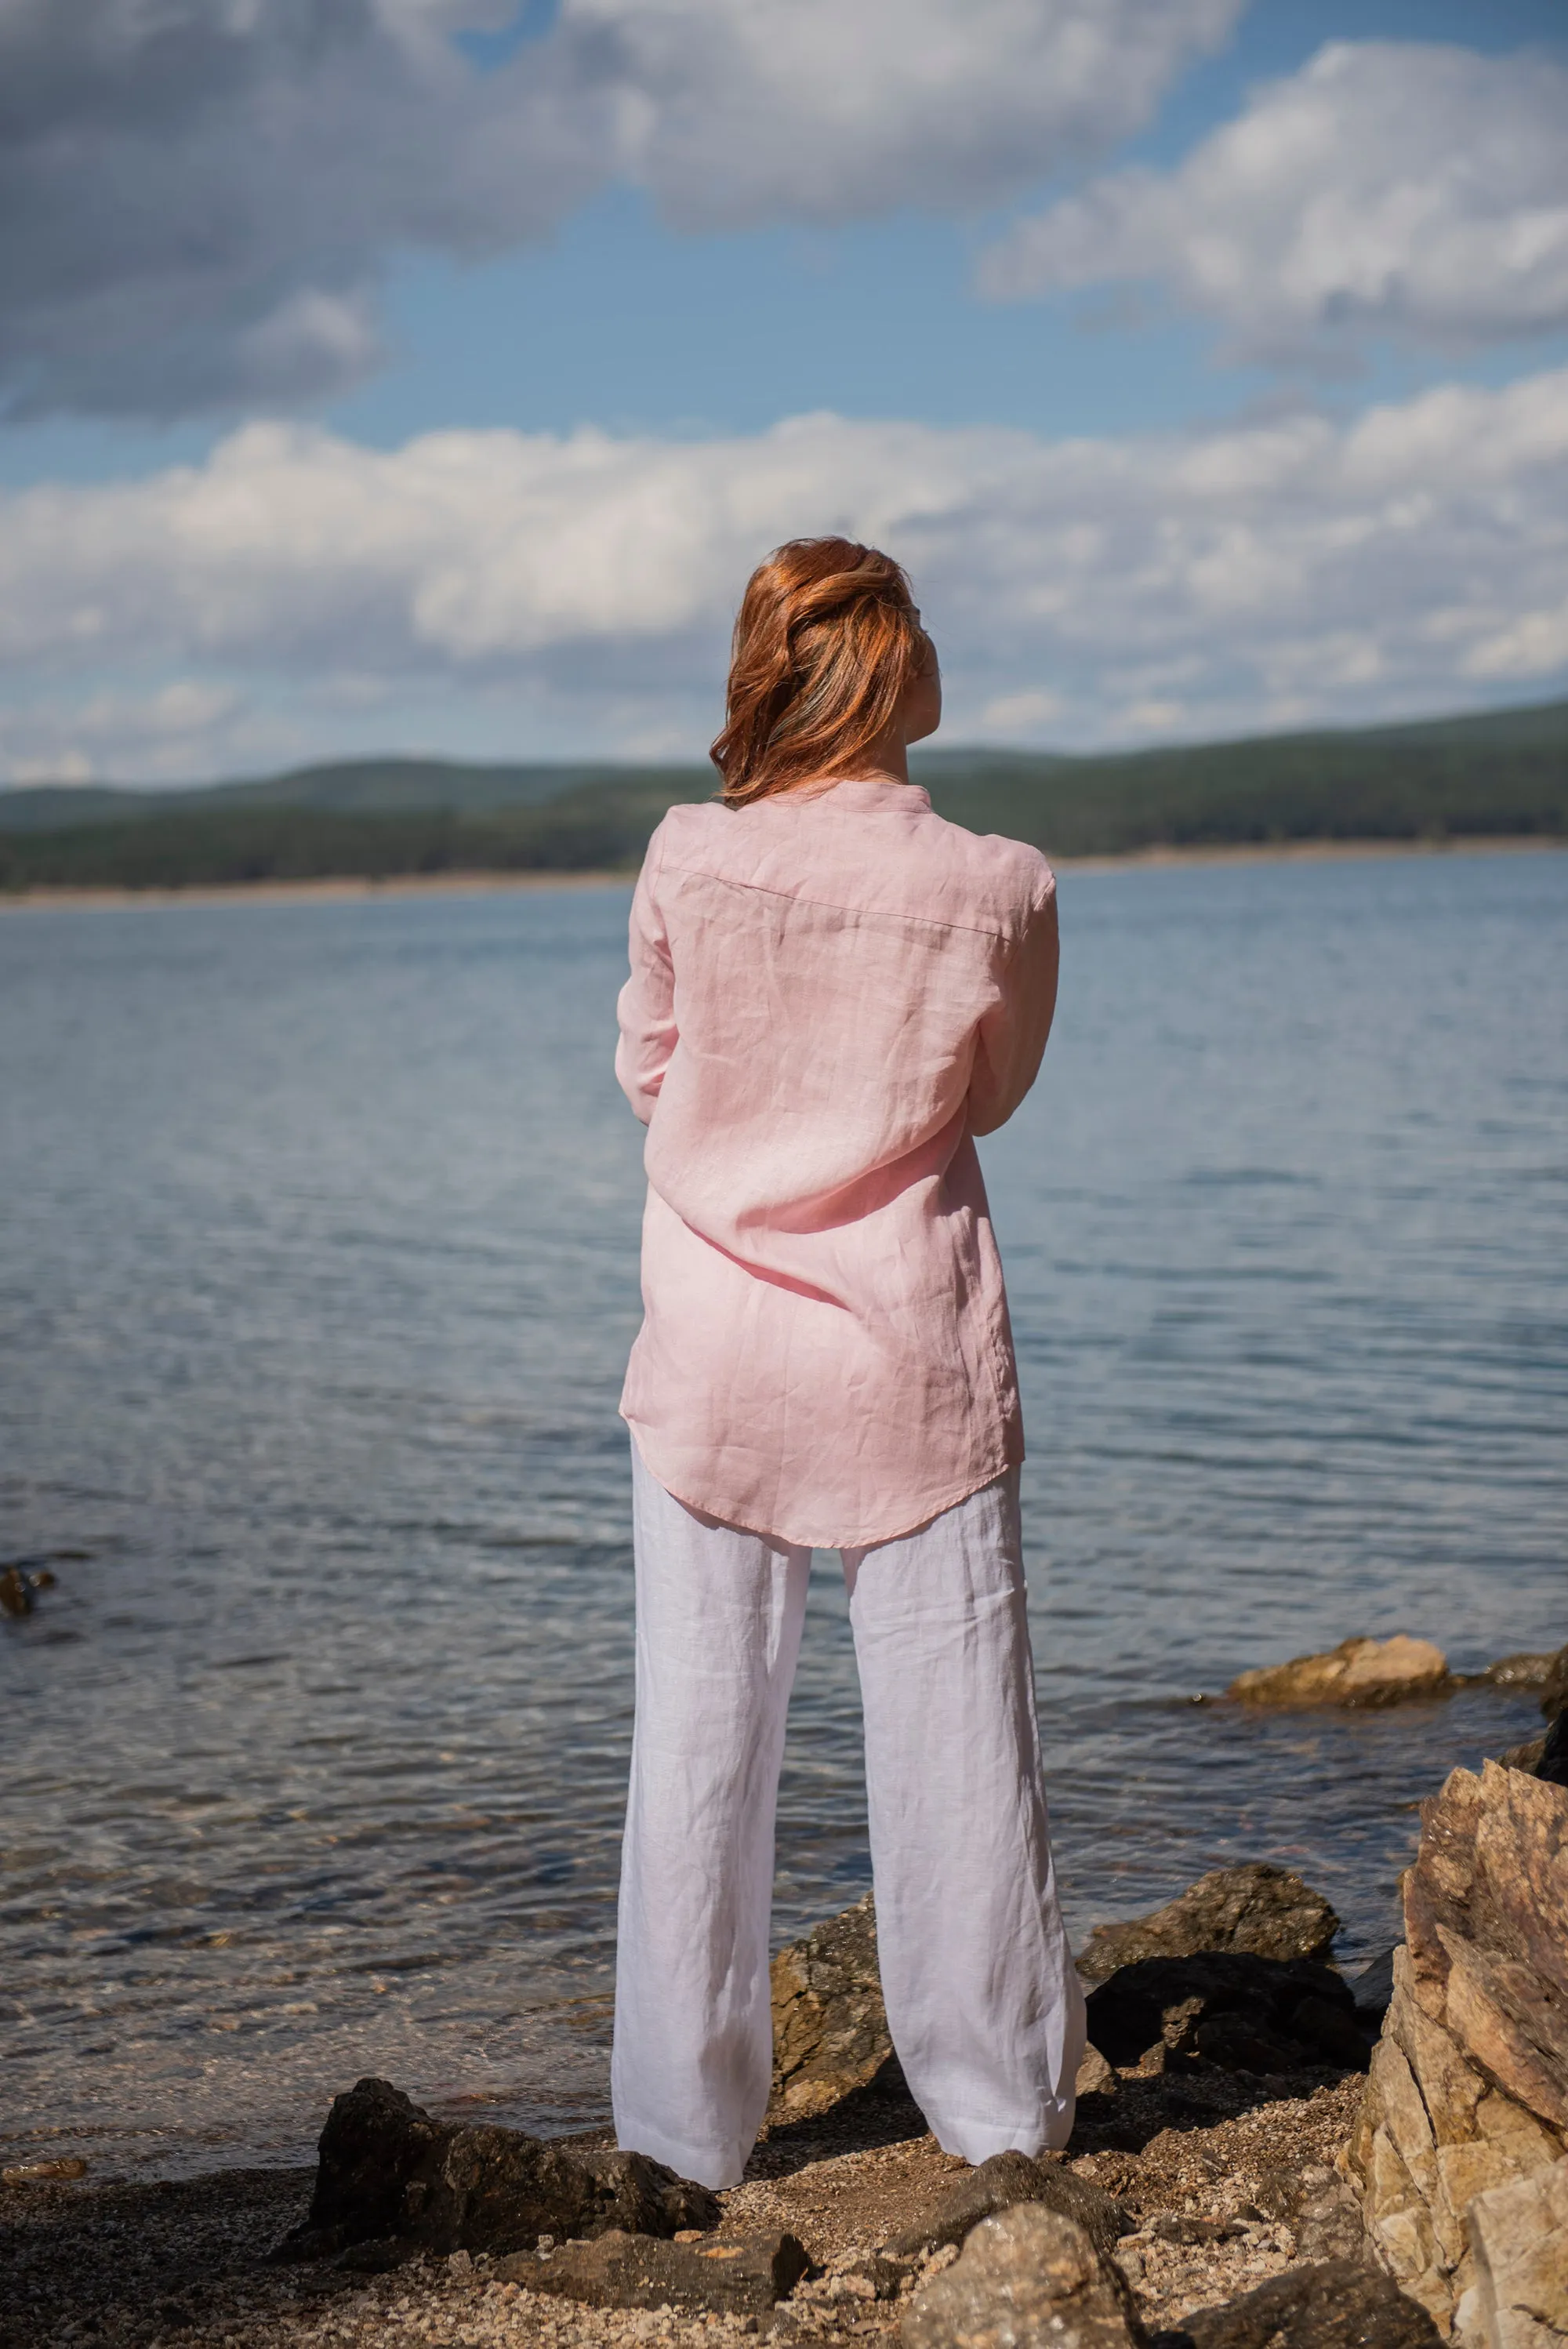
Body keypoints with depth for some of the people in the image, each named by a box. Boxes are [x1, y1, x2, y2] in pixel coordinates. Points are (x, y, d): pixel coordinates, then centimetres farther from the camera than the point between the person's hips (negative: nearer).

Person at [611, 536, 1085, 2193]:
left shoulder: (688, 863, -9)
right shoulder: (998, 890, -9)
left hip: (714, 1356, 1)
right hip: (915, 1359, 0)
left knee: (699, 1738, 9)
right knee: (951, 1734, 10)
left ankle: (688, 2130, 17)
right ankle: (1000, 2104, 20)